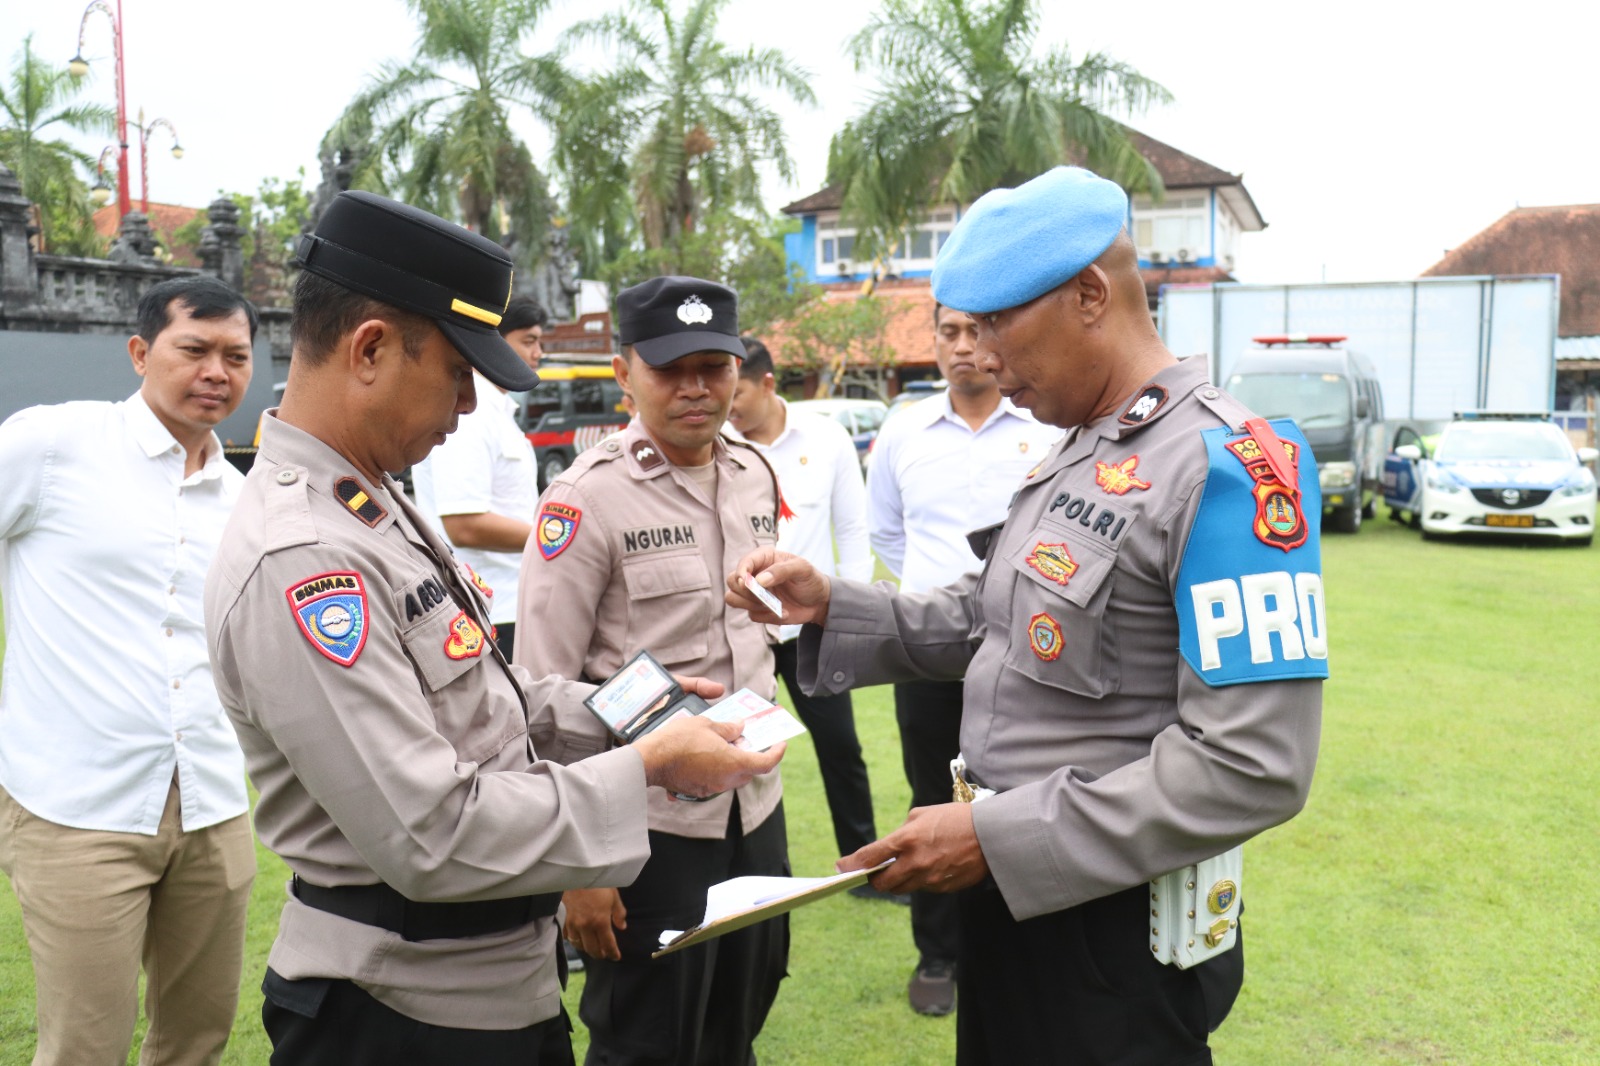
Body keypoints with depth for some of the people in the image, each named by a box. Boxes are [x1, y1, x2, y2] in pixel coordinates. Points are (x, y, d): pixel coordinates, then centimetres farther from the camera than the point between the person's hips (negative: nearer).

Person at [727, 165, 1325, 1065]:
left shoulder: (1225, 464, -21)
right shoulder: (1074, 453, 9)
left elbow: (1253, 766, -26)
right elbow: (995, 621, 13)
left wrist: (999, 838, -24)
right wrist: (831, 608, 0)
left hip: (1117, 935, -8)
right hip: (1013, 896, 8)